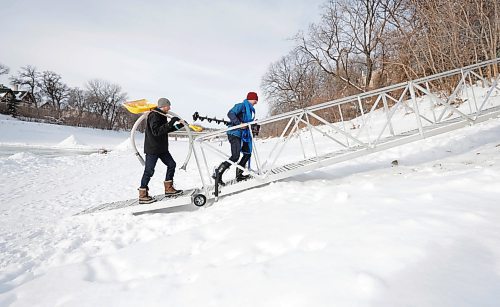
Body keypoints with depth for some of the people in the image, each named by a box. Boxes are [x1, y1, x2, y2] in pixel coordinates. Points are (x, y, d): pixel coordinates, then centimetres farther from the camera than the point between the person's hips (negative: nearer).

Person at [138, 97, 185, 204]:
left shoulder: (162, 115, 13)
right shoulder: (154, 115, -17)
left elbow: (167, 129, 20)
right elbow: (156, 131, -28)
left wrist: (180, 125, 13)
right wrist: (170, 123, -29)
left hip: (162, 148, 10)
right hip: (152, 148, -10)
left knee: (171, 164, 9)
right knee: (149, 170, -4)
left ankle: (168, 188, 19)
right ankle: (142, 195, 6)